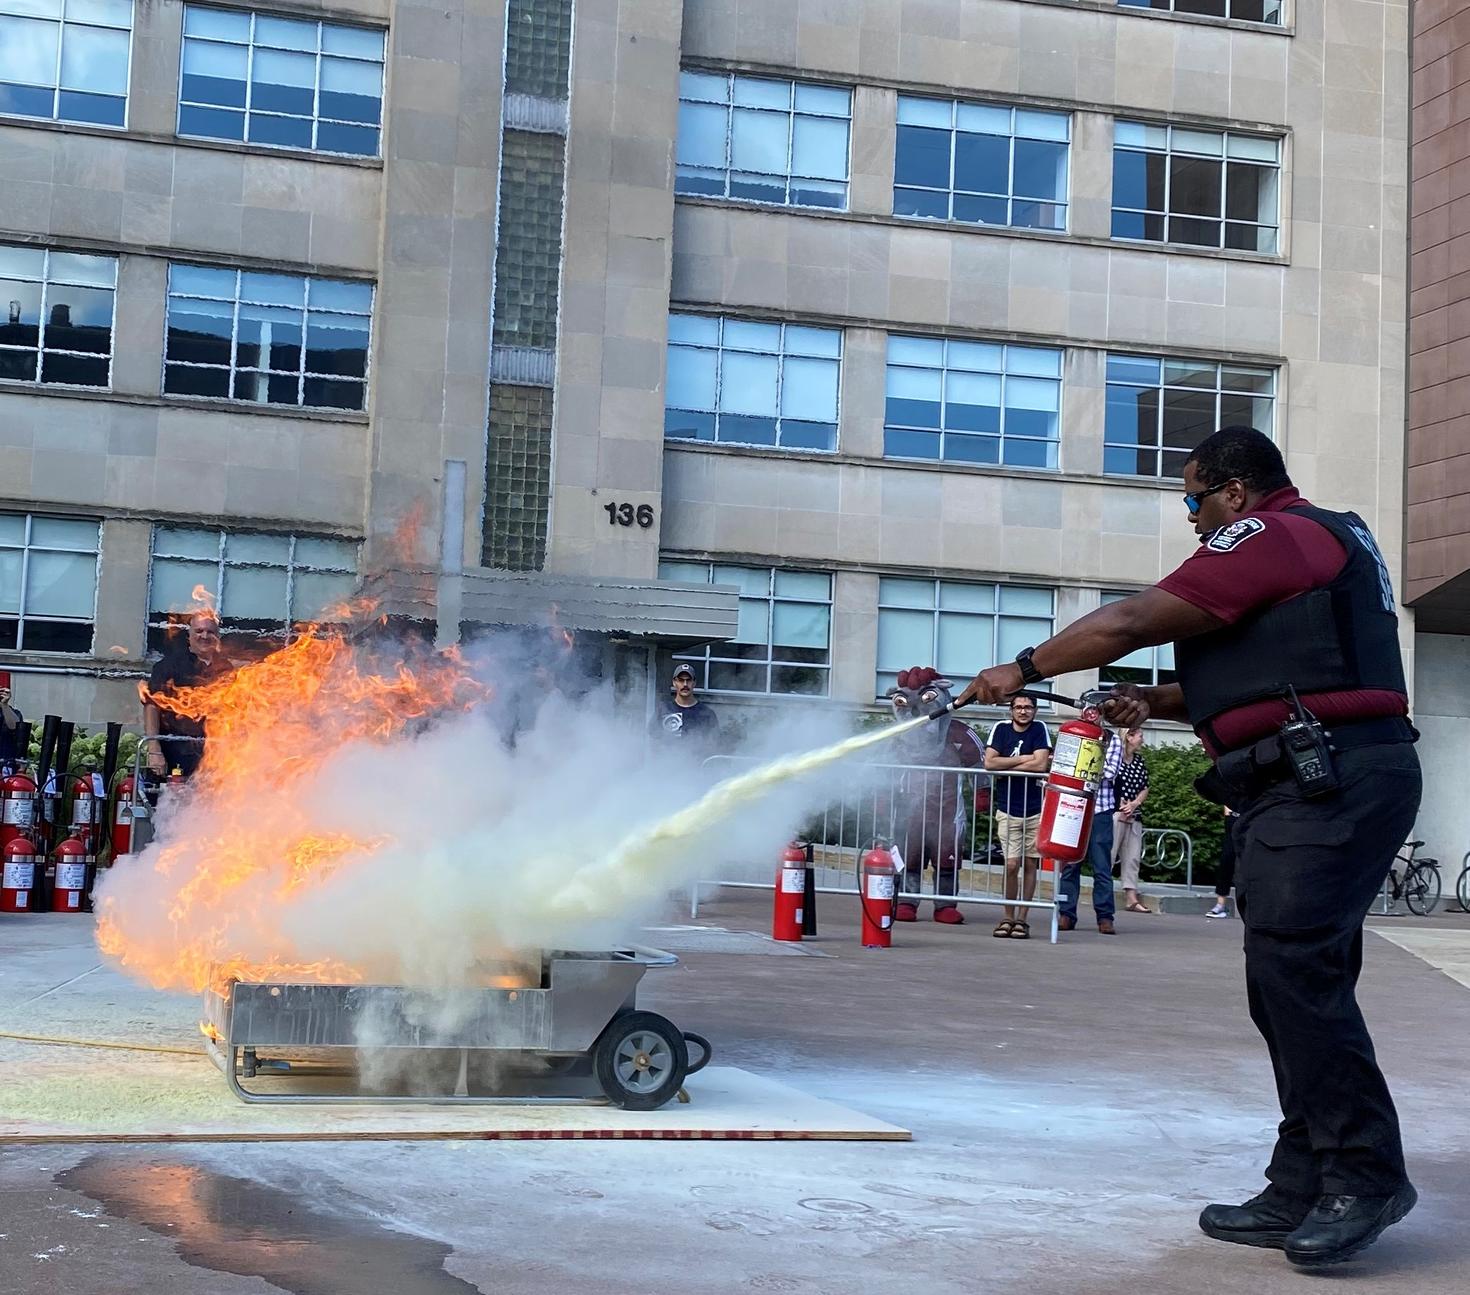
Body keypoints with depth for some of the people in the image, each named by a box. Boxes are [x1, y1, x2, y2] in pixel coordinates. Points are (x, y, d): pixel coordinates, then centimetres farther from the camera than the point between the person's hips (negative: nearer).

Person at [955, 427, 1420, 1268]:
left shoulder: (1269, 536, -7)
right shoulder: (1328, 540, 26)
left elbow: (1127, 624, -8)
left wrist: (1024, 669, 3)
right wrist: (1161, 703, 17)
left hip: (1326, 782, -11)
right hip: (1328, 780, 11)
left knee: (1291, 967, -15)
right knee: (1293, 980, 8)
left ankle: (1364, 1175, -11)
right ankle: (1304, 1194, 9)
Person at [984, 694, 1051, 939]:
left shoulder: (1039, 729, -1)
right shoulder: (1001, 729, 1)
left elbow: (1041, 765, -13)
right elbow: (989, 763, -10)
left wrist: (1007, 765, -9)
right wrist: (1023, 759, -10)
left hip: (1035, 810, 1)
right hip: (1008, 810, -1)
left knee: (1030, 864, 5)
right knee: (1012, 864, -8)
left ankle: (1021, 919, 14)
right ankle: (1007, 917, 6)